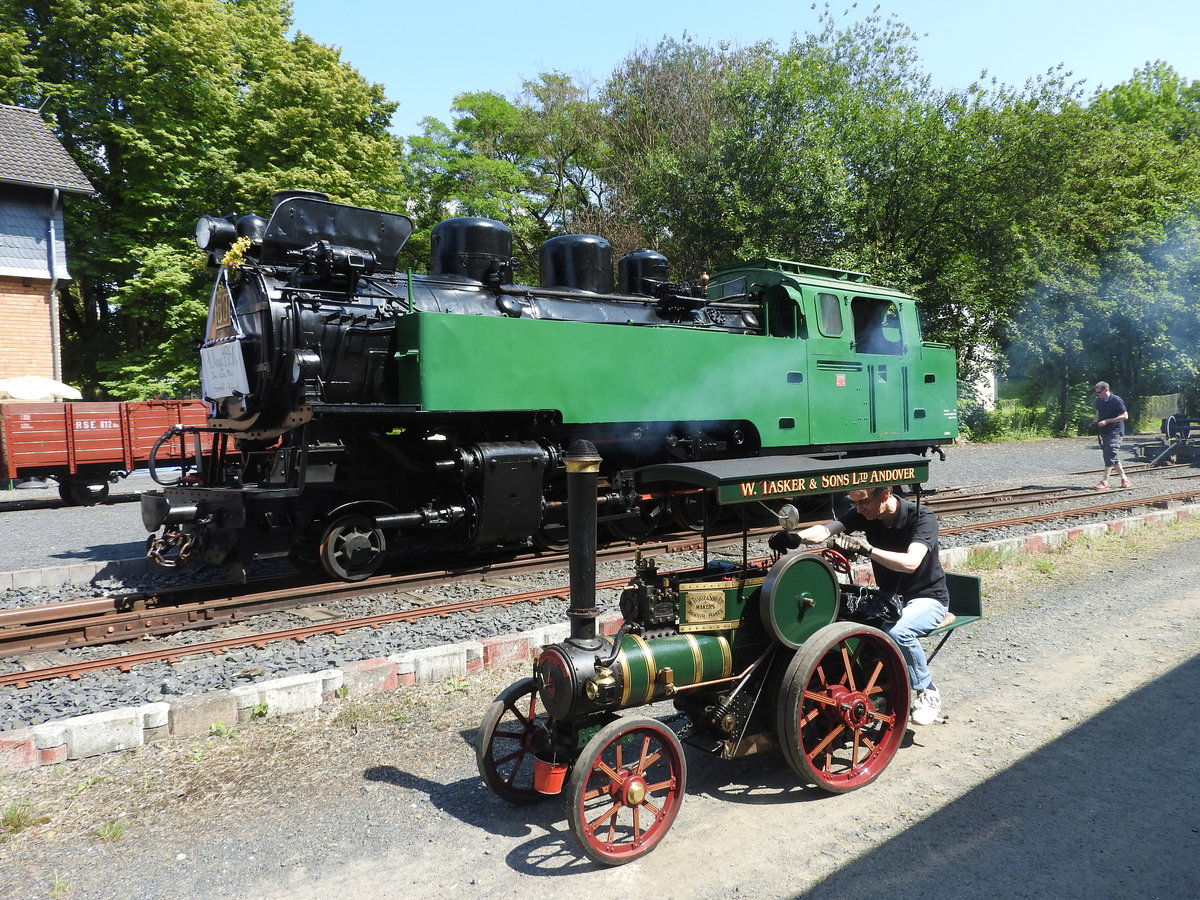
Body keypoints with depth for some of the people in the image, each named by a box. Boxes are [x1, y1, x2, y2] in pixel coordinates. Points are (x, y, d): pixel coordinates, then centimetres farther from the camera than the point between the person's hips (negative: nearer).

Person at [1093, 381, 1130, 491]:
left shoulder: (1116, 400, -12)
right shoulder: (1099, 401, 9)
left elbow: (1125, 416, -14)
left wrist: (1107, 421, -19)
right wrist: (1096, 422, 5)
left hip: (1114, 432, -8)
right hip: (1104, 432, 8)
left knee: (1110, 457, -10)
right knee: (1114, 458, 11)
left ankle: (1104, 482, -12)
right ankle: (1124, 479, 21)